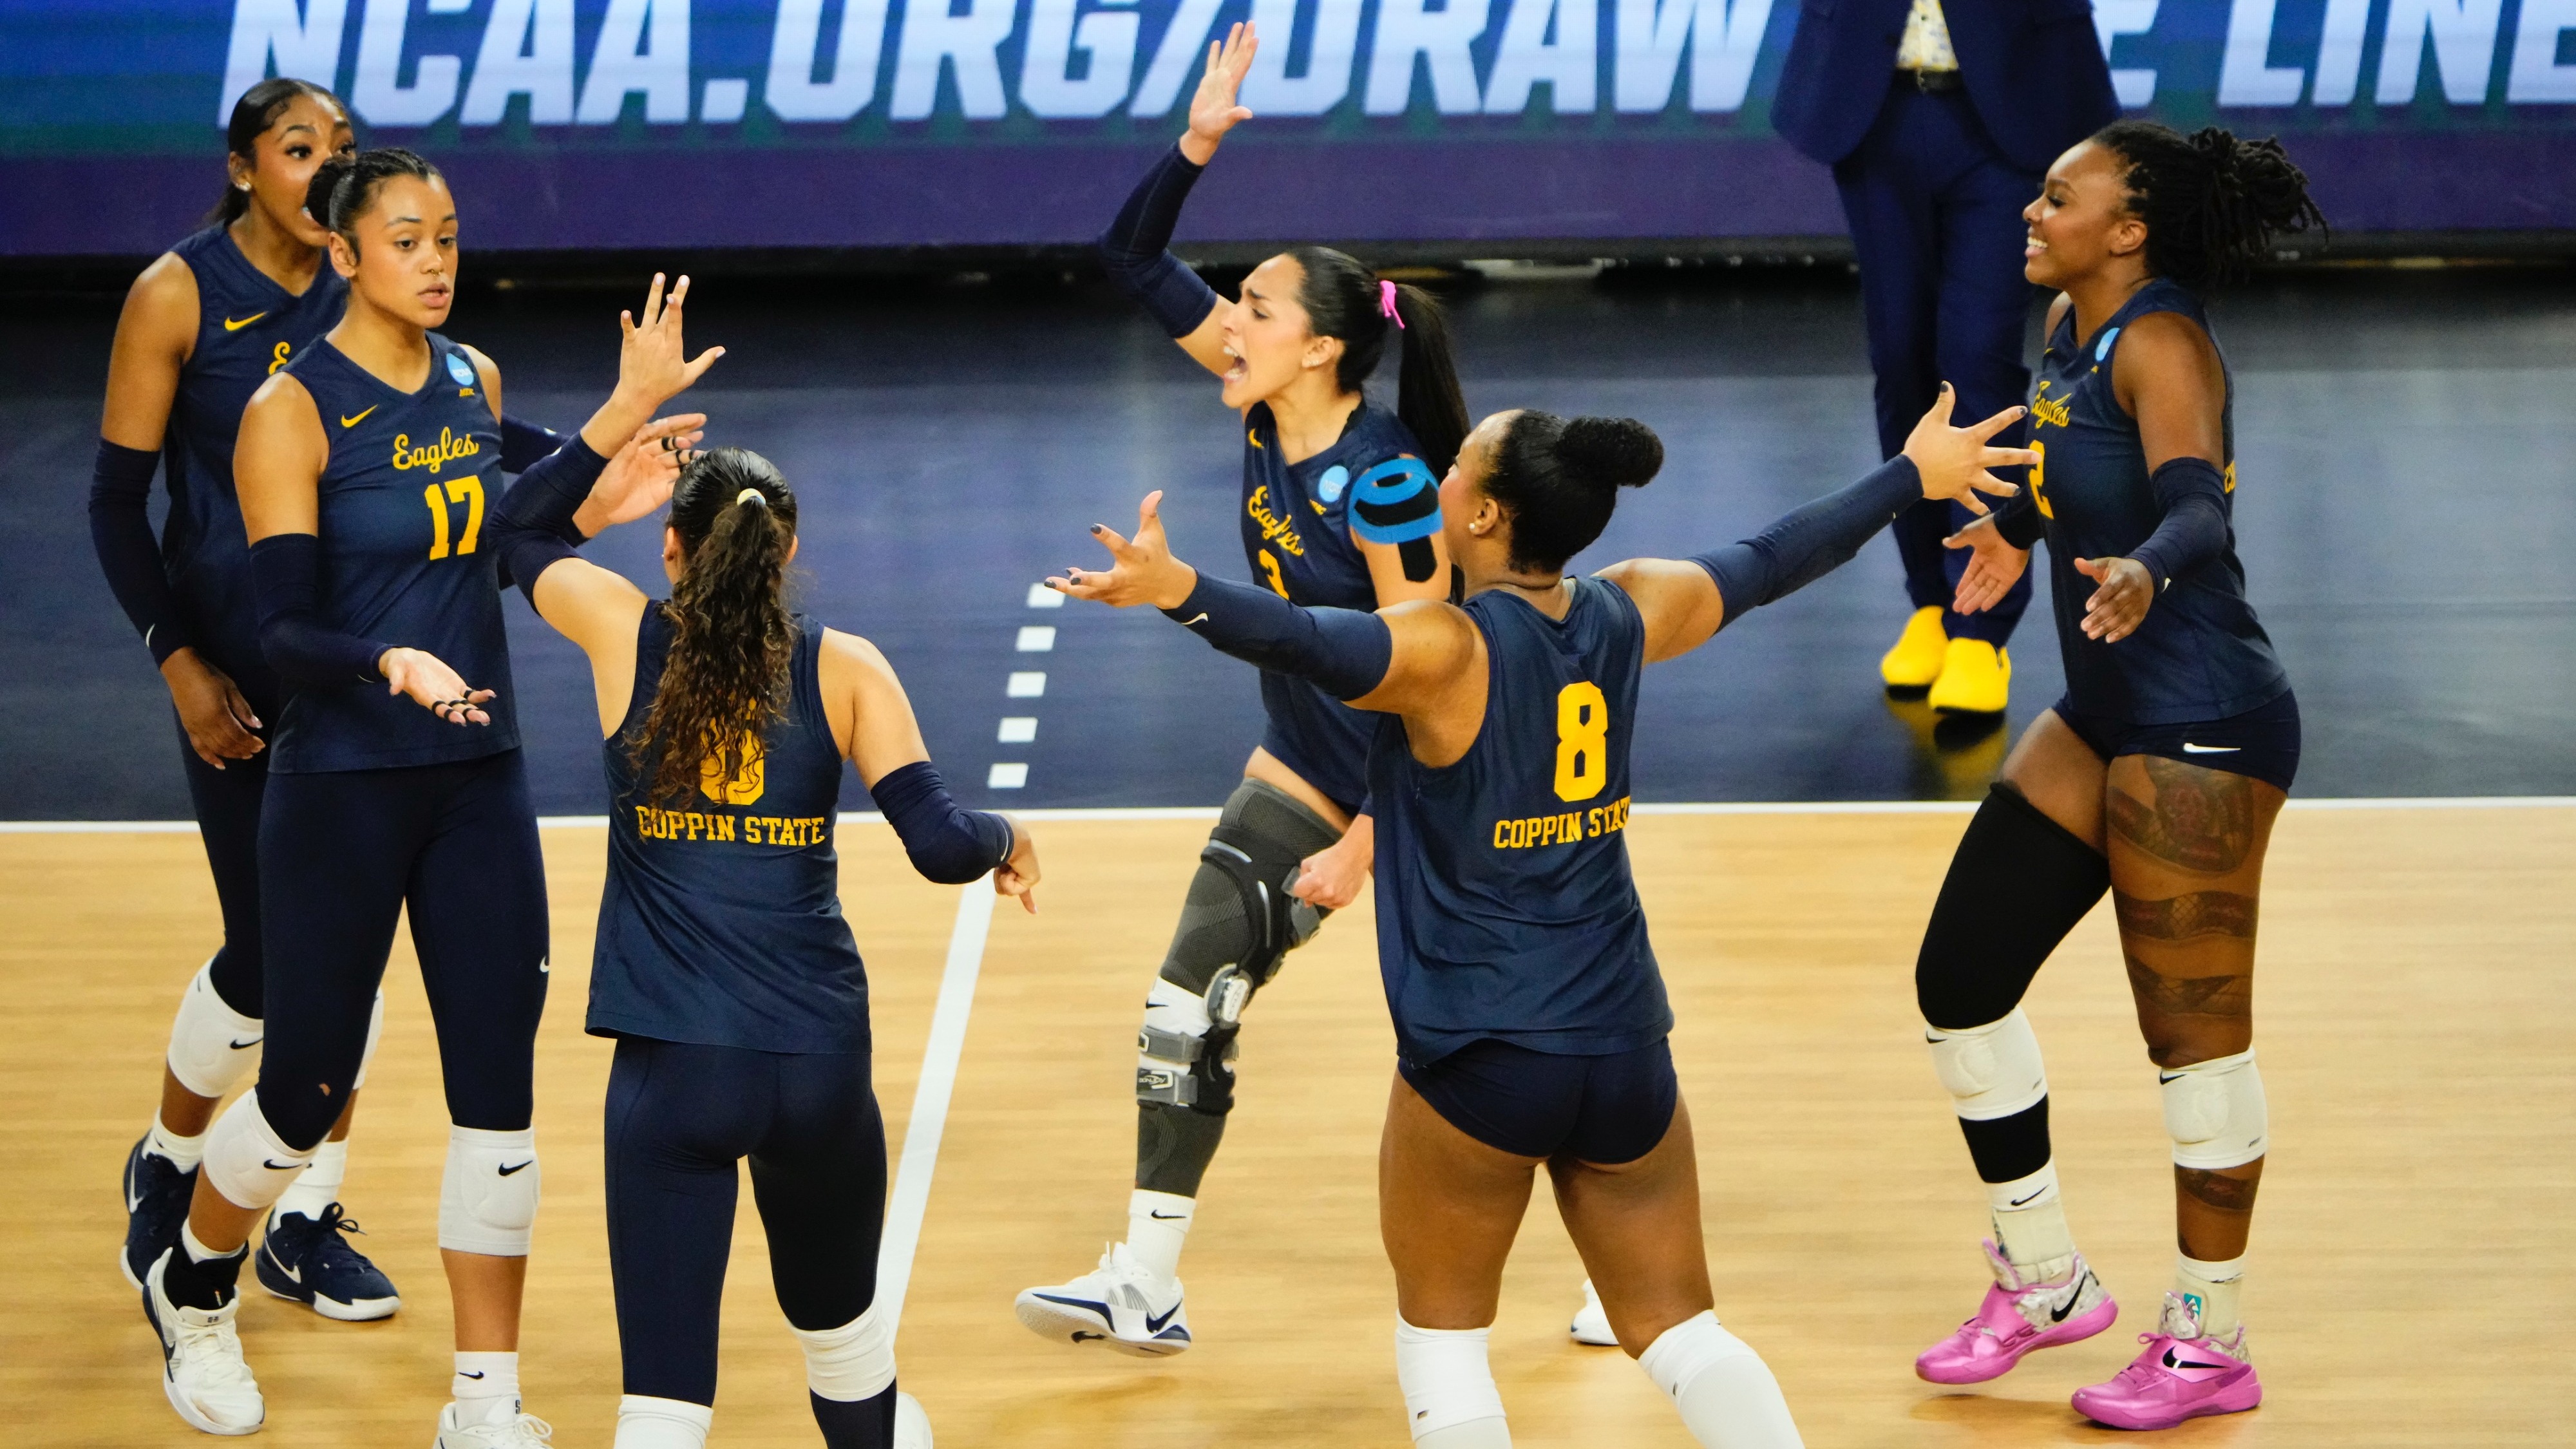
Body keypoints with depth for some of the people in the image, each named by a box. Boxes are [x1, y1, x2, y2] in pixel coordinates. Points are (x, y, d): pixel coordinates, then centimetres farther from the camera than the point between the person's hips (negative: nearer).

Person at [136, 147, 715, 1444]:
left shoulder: (474, 381, 5)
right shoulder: (291, 411, -13)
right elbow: (283, 630, -17)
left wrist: (623, 415, 11)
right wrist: (389, 665, -36)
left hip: (479, 778, 5)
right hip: (343, 788, -5)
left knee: (497, 1093, 2)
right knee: (309, 1090, 6)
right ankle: (192, 1288, 36)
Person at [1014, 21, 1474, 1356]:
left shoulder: (1383, 478, -25)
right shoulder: (1270, 413, -5)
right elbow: (1134, 261, -1)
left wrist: (1374, 838, -22)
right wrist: (1197, 145, -15)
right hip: (1307, 770, 8)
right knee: (1188, 1007, 3)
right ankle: (1145, 1288, 9)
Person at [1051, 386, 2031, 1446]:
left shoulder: (1448, 650, -16)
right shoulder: (1627, 615, 2)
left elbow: (1310, 644, -36)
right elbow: (1768, 563, 17)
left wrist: (1180, 592, -53)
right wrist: (1914, 478, 32)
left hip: (1478, 1067, -5)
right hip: (1625, 1053, 5)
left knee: (1442, 1329, 14)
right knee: (1678, 1328, 15)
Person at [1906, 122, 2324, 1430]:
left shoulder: (2159, 343, -19)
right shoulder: (2069, 326, 6)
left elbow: (2199, 506, -37)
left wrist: (2144, 573, -56)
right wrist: (2012, 530, 43)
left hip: (2200, 729, -10)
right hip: (2104, 715, 10)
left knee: (2194, 1033, -2)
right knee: (1959, 979, 10)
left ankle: (2209, 1346, 12)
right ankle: (2044, 1283, 24)